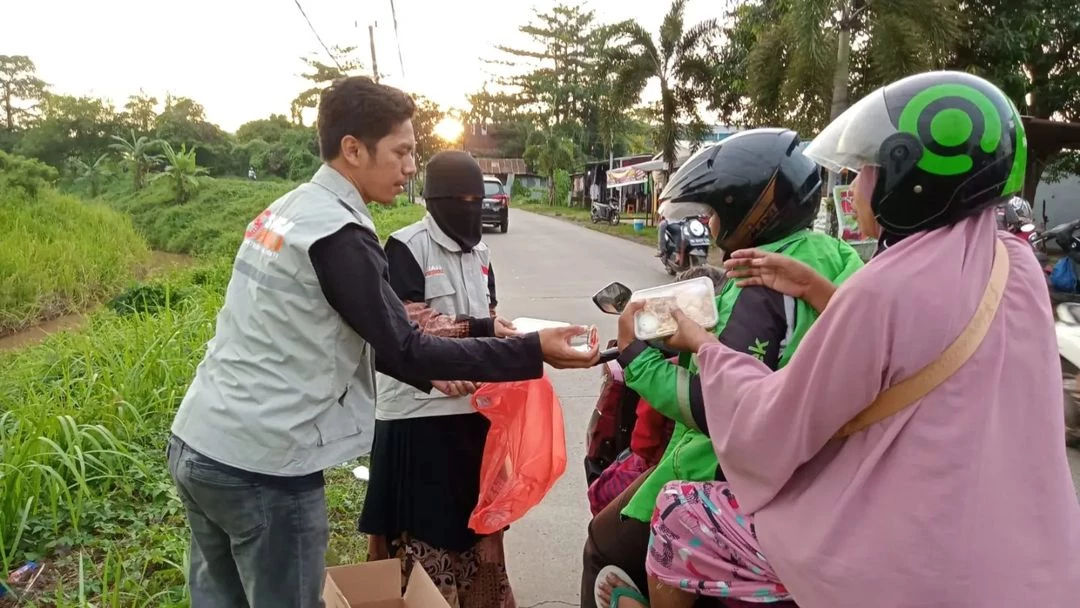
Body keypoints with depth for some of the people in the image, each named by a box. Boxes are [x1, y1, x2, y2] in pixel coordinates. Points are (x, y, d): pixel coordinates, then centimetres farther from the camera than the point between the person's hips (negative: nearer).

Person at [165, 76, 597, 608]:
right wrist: (534, 351, -15)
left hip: (195, 443, 9)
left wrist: (425, 371, 15)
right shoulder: (338, 233, -19)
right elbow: (402, 349, -17)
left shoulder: (287, 210, 10)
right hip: (260, 466, -9)